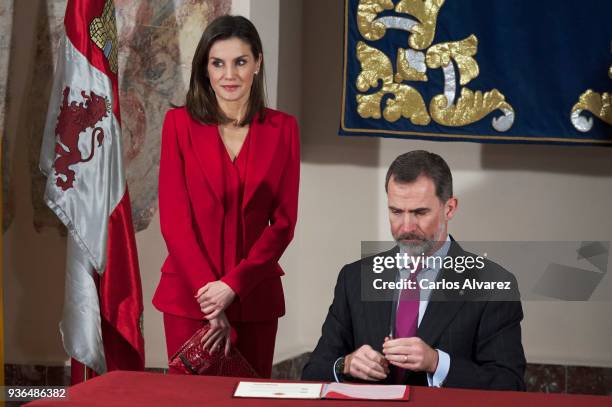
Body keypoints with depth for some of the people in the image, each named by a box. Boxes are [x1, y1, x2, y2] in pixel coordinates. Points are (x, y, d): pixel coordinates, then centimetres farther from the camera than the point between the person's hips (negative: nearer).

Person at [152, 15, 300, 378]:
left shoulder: (282, 128, 2)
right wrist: (210, 297, -11)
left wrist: (233, 285, -12)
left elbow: (284, 221, -1)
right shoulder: (180, 123, -2)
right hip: (190, 294, -1)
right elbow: (174, 218, -5)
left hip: (255, 296, 1)